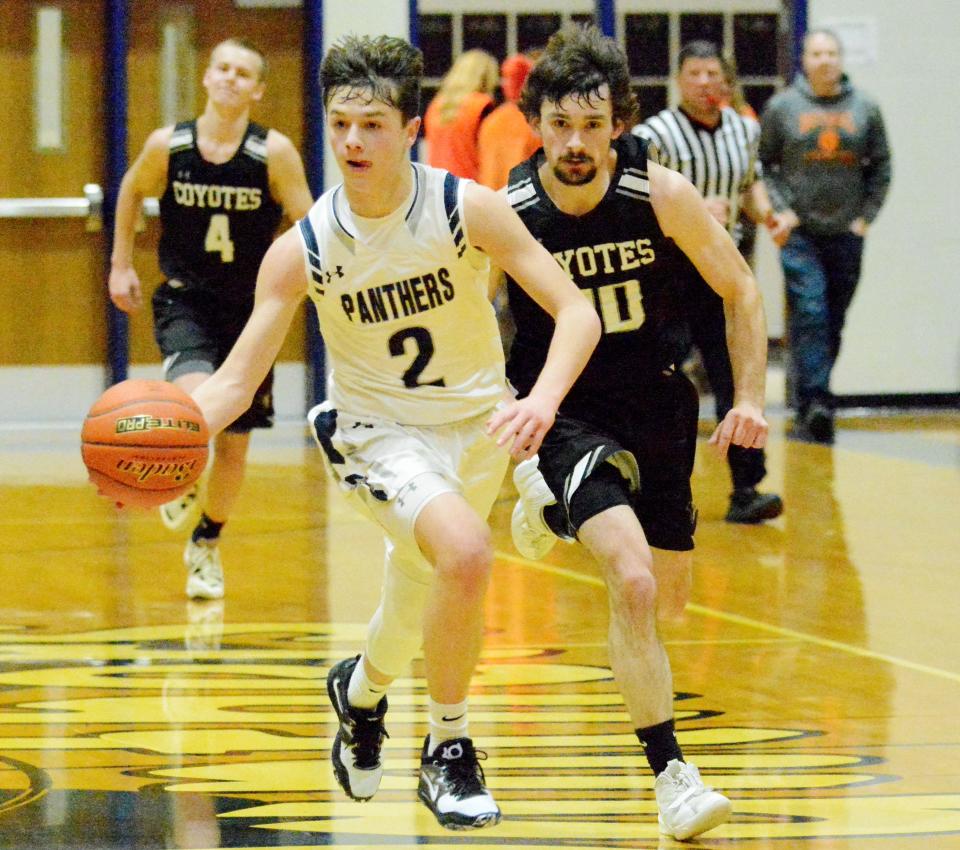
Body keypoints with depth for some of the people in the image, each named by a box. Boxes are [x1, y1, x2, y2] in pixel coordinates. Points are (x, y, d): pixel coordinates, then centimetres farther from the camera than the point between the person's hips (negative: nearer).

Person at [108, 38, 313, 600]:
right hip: (185, 301, -1)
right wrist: (121, 264, 13)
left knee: (235, 440, 9)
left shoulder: (274, 152, -12)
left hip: (250, 308, 1)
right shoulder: (167, 146, -8)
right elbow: (132, 193, 13)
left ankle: (207, 546, 32)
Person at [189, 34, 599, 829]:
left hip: (476, 422, 2)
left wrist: (543, 399, -38)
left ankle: (362, 689, 54)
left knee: (416, 609, 16)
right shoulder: (302, 250, -16)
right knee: (465, 554, -30)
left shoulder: (467, 208, -18)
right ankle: (449, 750, -10)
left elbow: (576, 309, -19)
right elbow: (235, 380, -13)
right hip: (378, 428, -2)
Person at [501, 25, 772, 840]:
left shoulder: (664, 196, -16)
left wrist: (749, 398, -8)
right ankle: (671, 773, -14)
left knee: (670, 598, 17)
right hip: (565, 411, -3)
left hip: (658, 404, 3)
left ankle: (563, 513, 48)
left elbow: (740, 291, -2)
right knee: (632, 583, -24)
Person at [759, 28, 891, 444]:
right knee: (809, 315, -14)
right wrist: (780, 210, -6)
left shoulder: (865, 109, 6)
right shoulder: (781, 107, 1)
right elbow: (761, 165, 4)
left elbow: (880, 167, 11)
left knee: (833, 325, 6)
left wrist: (865, 216, 3)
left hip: (846, 235, 3)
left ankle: (812, 407, 17)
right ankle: (814, 405, -19)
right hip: (799, 234, -3)